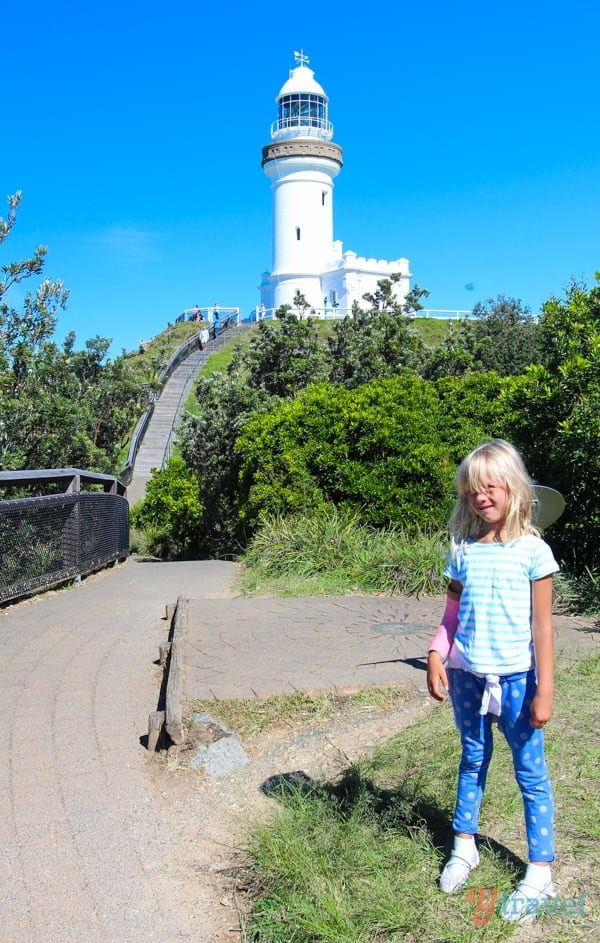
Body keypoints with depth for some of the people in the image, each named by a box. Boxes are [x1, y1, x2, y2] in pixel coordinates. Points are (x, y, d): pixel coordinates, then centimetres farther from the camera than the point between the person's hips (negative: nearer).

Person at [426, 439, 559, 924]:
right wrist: (436, 657, -5)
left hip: (516, 677, -4)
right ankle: (464, 847, 34)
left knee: (531, 771, 6)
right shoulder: (463, 551, 3)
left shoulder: (532, 551, -8)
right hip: (466, 674, 4)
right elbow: (452, 614, 8)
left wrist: (544, 690, -8)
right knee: (473, 760, 18)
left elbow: (542, 626, -7)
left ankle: (540, 874, 17)